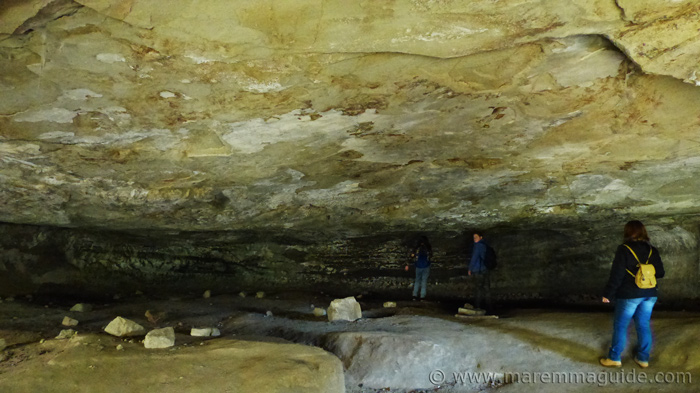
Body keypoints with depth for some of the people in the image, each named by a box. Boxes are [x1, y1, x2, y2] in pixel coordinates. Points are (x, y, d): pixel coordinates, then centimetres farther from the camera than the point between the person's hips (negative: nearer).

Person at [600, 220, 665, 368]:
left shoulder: (624, 250, -14)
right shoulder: (652, 250, 1)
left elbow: (616, 275, -15)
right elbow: (660, 273, 5)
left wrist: (608, 294, -8)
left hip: (629, 295, -5)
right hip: (649, 295, 5)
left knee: (620, 325, 7)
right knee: (643, 325, 14)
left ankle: (615, 358, 13)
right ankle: (643, 358, 21)